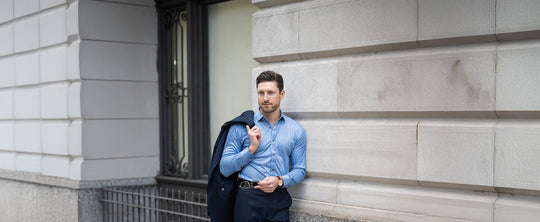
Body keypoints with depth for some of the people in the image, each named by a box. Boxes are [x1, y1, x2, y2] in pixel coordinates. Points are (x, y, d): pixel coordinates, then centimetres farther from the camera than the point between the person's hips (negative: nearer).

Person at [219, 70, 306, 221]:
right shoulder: (241, 127, 3)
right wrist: (251, 148, -10)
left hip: (279, 199, 2)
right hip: (248, 198, -2)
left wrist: (280, 181, -9)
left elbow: (299, 170, 10)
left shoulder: (296, 130, 10)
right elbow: (224, 169, 0)